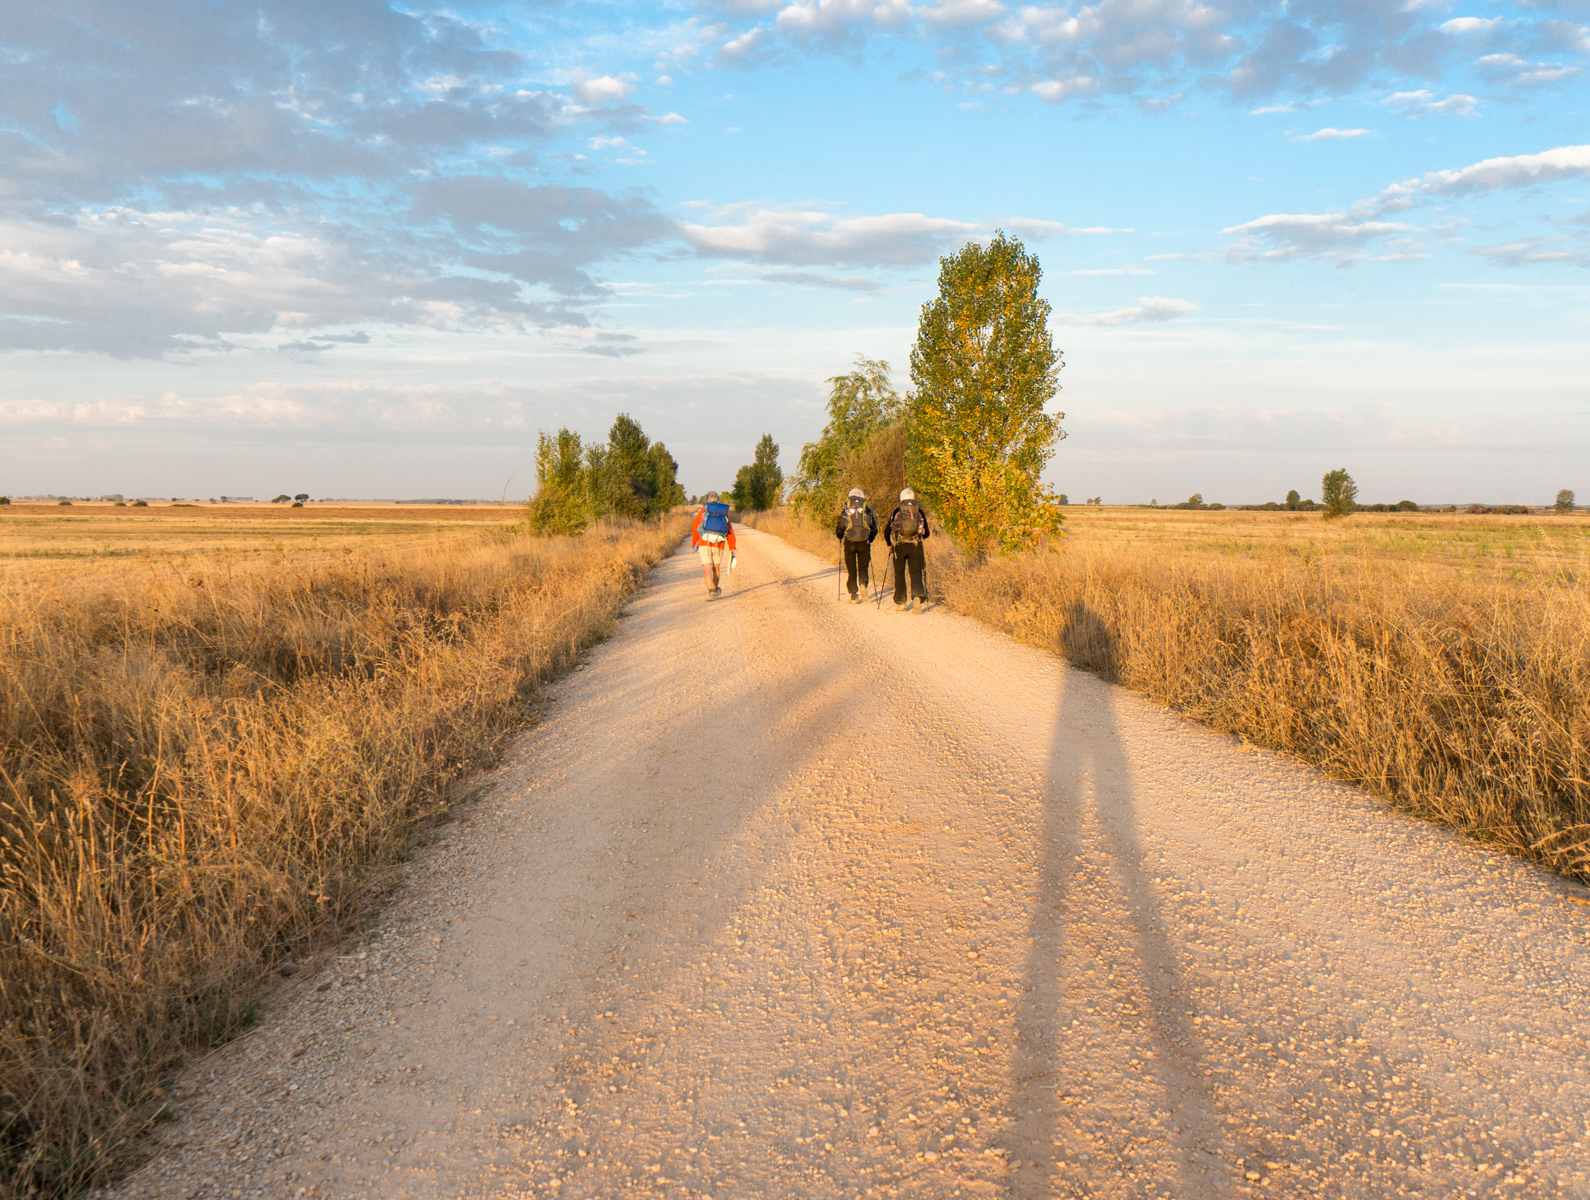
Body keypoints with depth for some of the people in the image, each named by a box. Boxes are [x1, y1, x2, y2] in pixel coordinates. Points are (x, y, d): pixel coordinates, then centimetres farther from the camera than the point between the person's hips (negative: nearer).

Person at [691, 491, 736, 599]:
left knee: (707, 569, -4)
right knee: (716, 568, 21)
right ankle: (715, 590, 36)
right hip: (719, 544, 2)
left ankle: (711, 591, -23)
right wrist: (732, 549, 9)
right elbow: (730, 532, 9)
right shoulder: (724, 513, 15)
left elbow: (695, 526, -2)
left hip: (704, 543, -2)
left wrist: (694, 544, 2)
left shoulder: (703, 511, 9)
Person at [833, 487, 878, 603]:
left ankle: (854, 596, 3)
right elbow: (874, 529, 9)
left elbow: (839, 529, 4)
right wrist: (870, 539, 25)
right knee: (863, 566, 14)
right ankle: (863, 583, -16)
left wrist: (840, 537, 25)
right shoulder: (868, 511, 8)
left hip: (849, 542, 0)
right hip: (864, 542, 1)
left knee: (850, 568, 7)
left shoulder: (845, 512, 6)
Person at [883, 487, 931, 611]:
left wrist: (889, 544, 22)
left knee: (899, 574, 10)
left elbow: (887, 531, 5)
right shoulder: (920, 512, 10)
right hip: (916, 546, 0)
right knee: (916, 573, 0)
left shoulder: (896, 511, 7)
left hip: (899, 546, 0)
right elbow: (927, 533, 14)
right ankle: (918, 596, -24)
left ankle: (900, 602, 14)